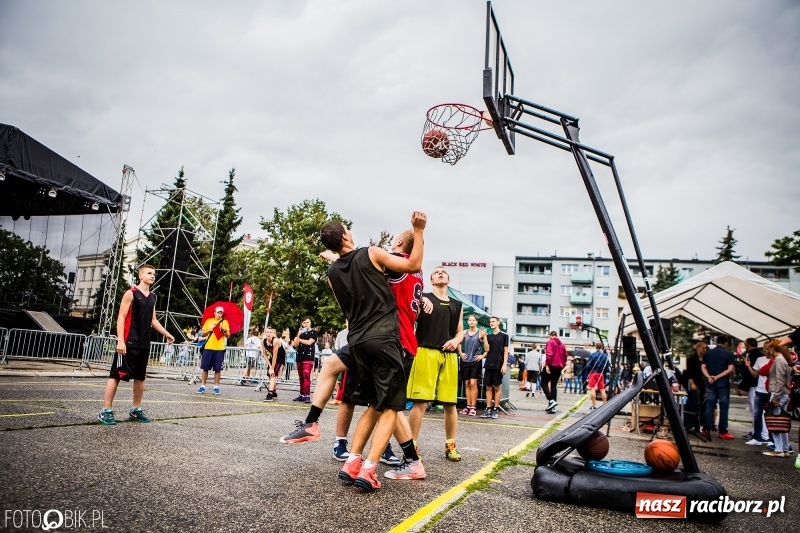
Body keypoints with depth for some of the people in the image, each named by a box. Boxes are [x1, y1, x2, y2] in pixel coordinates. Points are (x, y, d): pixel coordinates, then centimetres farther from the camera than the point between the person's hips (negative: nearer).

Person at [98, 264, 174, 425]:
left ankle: (136, 410, 23)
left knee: (140, 377, 12)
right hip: (129, 343, -7)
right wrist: (120, 340, -19)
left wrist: (166, 333, 14)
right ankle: (106, 410, 3)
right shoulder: (131, 293, -6)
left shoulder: (152, 297, 16)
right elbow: (121, 317, -11)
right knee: (116, 375, -4)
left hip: (144, 344, 7)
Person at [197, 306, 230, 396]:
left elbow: (228, 336, 1)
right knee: (205, 368, 4)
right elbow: (203, 334, 9)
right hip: (208, 348, 1)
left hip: (219, 349, -1)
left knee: (218, 369, 2)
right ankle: (202, 386, 12)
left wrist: (224, 330, -17)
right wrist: (209, 330, -8)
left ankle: (216, 387, 9)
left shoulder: (225, 322, 5)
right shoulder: (208, 321, 8)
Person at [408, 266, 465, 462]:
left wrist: (456, 340, 0)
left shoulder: (457, 305, 18)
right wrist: (422, 301, -27)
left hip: (449, 356, 4)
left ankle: (450, 445, 22)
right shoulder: (423, 298, 5)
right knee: (421, 401, -7)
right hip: (426, 352, -4)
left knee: (450, 403, 9)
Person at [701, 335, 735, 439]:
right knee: (723, 407, 3)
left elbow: (703, 367, 2)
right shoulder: (729, 354, -3)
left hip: (710, 384, 3)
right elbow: (730, 369, -12)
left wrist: (709, 377, -11)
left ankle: (707, 430, 4)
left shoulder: (708, 353, 7)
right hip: (723, 384, -3)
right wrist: (718, 377, -14)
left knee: (709, 406, 7)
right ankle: (723, 432, 5)